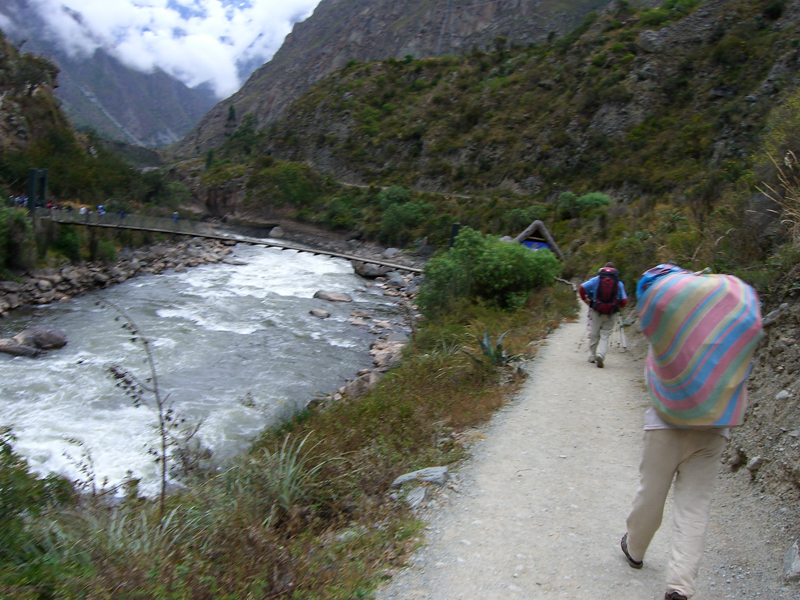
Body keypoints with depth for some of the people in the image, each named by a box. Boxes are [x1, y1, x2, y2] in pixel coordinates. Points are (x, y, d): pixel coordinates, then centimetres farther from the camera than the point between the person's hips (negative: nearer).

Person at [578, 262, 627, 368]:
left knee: (593, 335, 11)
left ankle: (592, 357, 19)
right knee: (605, 336, 4)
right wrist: (617, 307, 22)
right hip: (611, 314, 0)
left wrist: (586, 300, 8)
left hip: (596, 311, 0)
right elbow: (624, 301, 3)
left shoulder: (596, 280, 3)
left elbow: (582, 288, -5)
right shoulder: (619, 283, 5)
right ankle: (600, 355, -18)